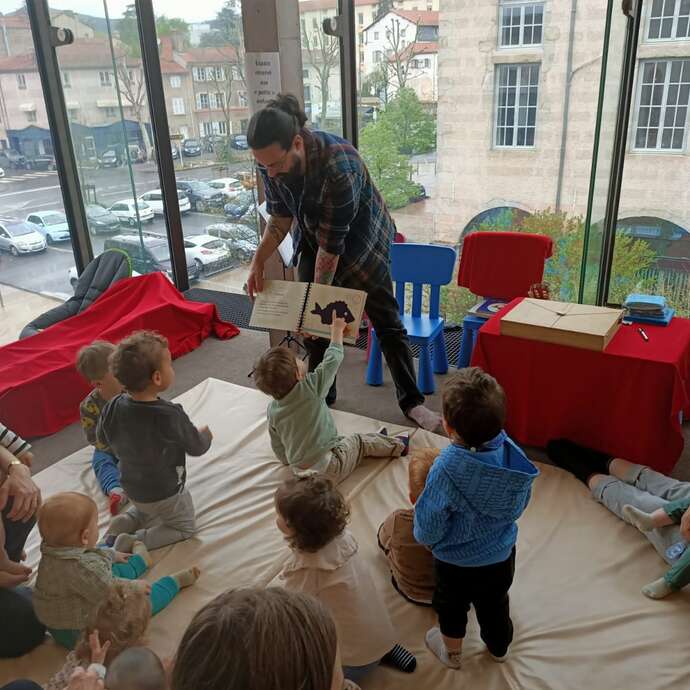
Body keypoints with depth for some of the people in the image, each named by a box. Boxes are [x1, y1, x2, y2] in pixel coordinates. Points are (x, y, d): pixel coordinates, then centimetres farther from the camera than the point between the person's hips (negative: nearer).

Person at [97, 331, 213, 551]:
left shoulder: (113, 408, -18)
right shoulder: (170, 416, -34)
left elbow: (102, 439, 2)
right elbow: (196, 447, -17)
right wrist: (205, 435, 4)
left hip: (131, 489, 6)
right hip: (165, 493, -6)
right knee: (186, 527, 17)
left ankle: (126, 521, 9)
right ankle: (134, 543, -1)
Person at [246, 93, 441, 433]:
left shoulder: (339, 167, -39)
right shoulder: (272, 160, -20)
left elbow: (331, 244, -33)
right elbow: (280, 216, -5)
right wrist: (258, 261, -17)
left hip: (362, 240, -5)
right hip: (313, 237, 5)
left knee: (386, 320, 3)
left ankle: (411, 401, 17)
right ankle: (321, 396, 25)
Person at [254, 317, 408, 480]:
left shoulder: (272, 409, -6)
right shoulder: (310, 388, -22)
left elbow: (277, 446, 6)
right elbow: (334, 357, -10)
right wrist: (337, 330, 6)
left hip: (300, 471, 5)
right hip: (328, 469, -5)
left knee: (344, 440, 27)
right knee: (360, 441, 21)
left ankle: (375, 442, 45)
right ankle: (397, 445, 39)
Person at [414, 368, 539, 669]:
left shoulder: (445, 471, -38)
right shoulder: (511, 453, -23)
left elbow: (427, 531, -26)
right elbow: (520, 504, -4)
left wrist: (422, 535, -3)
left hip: (456, 563, -3)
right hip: (502, 555, 4)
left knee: (452, 609, 27)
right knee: (495, 604, 31)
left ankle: (452, 652, 54)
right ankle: (499, 648, 58)